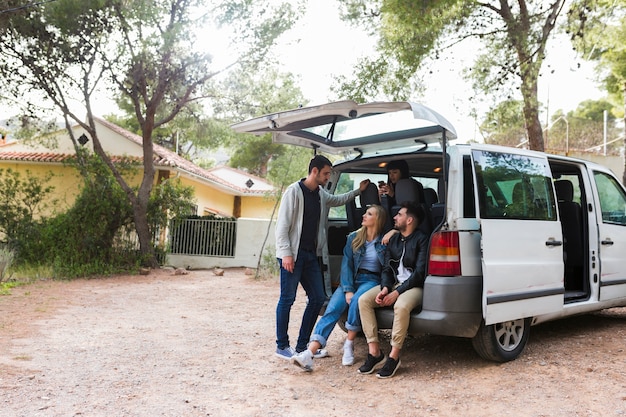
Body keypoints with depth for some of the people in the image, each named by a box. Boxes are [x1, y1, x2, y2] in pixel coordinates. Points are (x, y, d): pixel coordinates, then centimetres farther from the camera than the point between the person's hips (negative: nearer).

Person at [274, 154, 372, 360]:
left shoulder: (321, 194, 13)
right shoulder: (294, 191, -10)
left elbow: (338, 200, 38)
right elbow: (282, 225, -13)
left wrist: (358, 190, 33)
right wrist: (286, 253, -19)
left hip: (311, 254, 8)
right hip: (293, 254, -8)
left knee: (317, 299, 6)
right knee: (287, 299, -3)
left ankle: (302, 346, 15)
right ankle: (282, 346, 8)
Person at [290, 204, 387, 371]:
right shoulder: (353, 237, 10)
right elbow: (346, 264, 2)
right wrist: (348, 290, -11)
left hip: (371, 280, -2)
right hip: (350, 280, 2)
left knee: (357, 301, -35)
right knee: (332, 309, -22)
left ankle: (349, 345, -17)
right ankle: (309, 354, -35)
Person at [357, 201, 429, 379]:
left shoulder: (421, 240, -6)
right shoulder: (394, 240, 16)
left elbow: (419, 272, -14)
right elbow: (387, 268, 11)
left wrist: (397, 292, -20)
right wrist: (385, 288, -10)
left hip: (414, 286, -7)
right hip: (393, 284, 7)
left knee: (401, 306, -38)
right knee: (364, 300, -16)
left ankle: (394, 357, -25)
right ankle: (374, 352, -16)